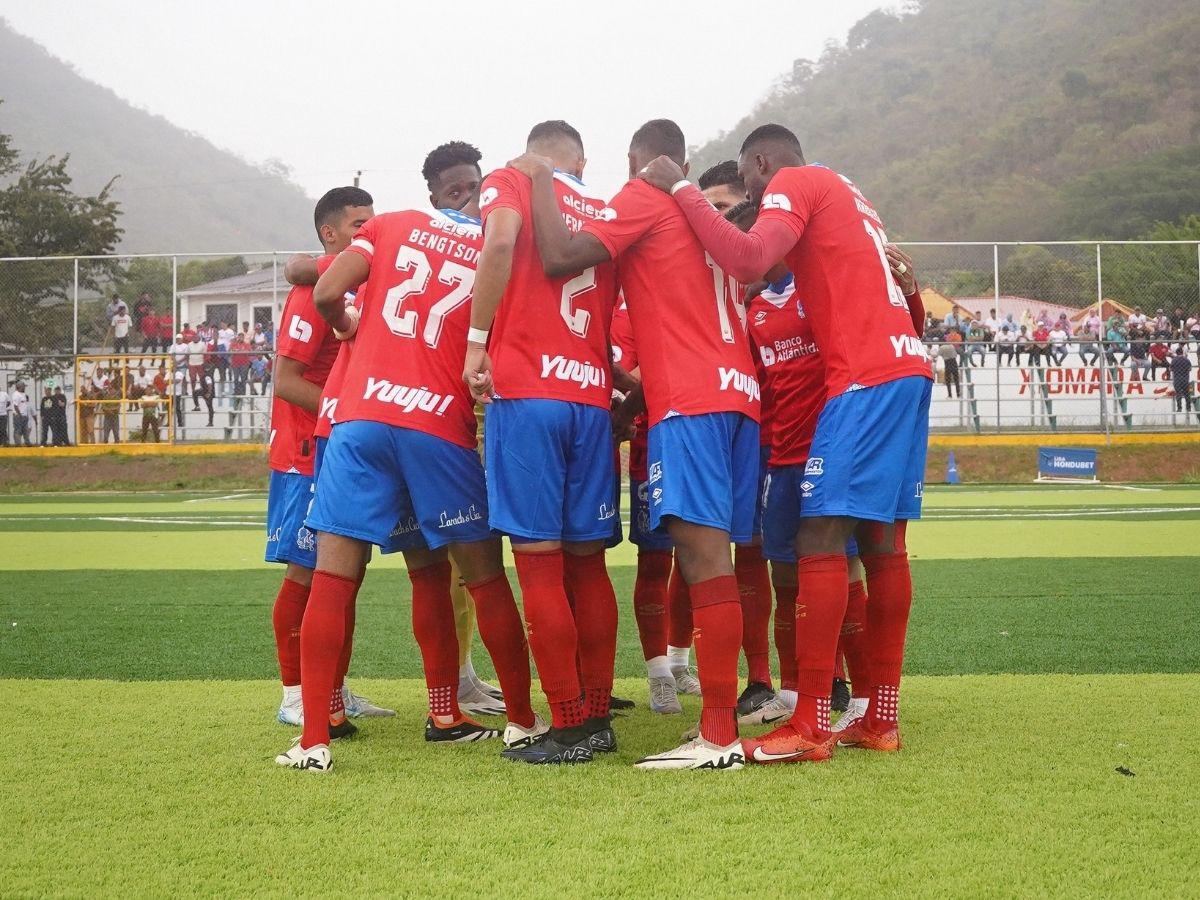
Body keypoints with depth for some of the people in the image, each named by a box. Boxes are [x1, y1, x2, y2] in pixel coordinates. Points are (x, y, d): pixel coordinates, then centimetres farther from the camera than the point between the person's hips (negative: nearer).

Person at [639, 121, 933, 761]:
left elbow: (747, 262, -18)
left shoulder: (793, 183, -1)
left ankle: (811, 726, -12)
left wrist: (680, 190, -9)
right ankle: (881, 719, 11)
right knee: (882, 541, 9)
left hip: (865, 377, -9)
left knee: (820, 538, -10)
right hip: (909, 369, 9)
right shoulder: (844, 193, 27)